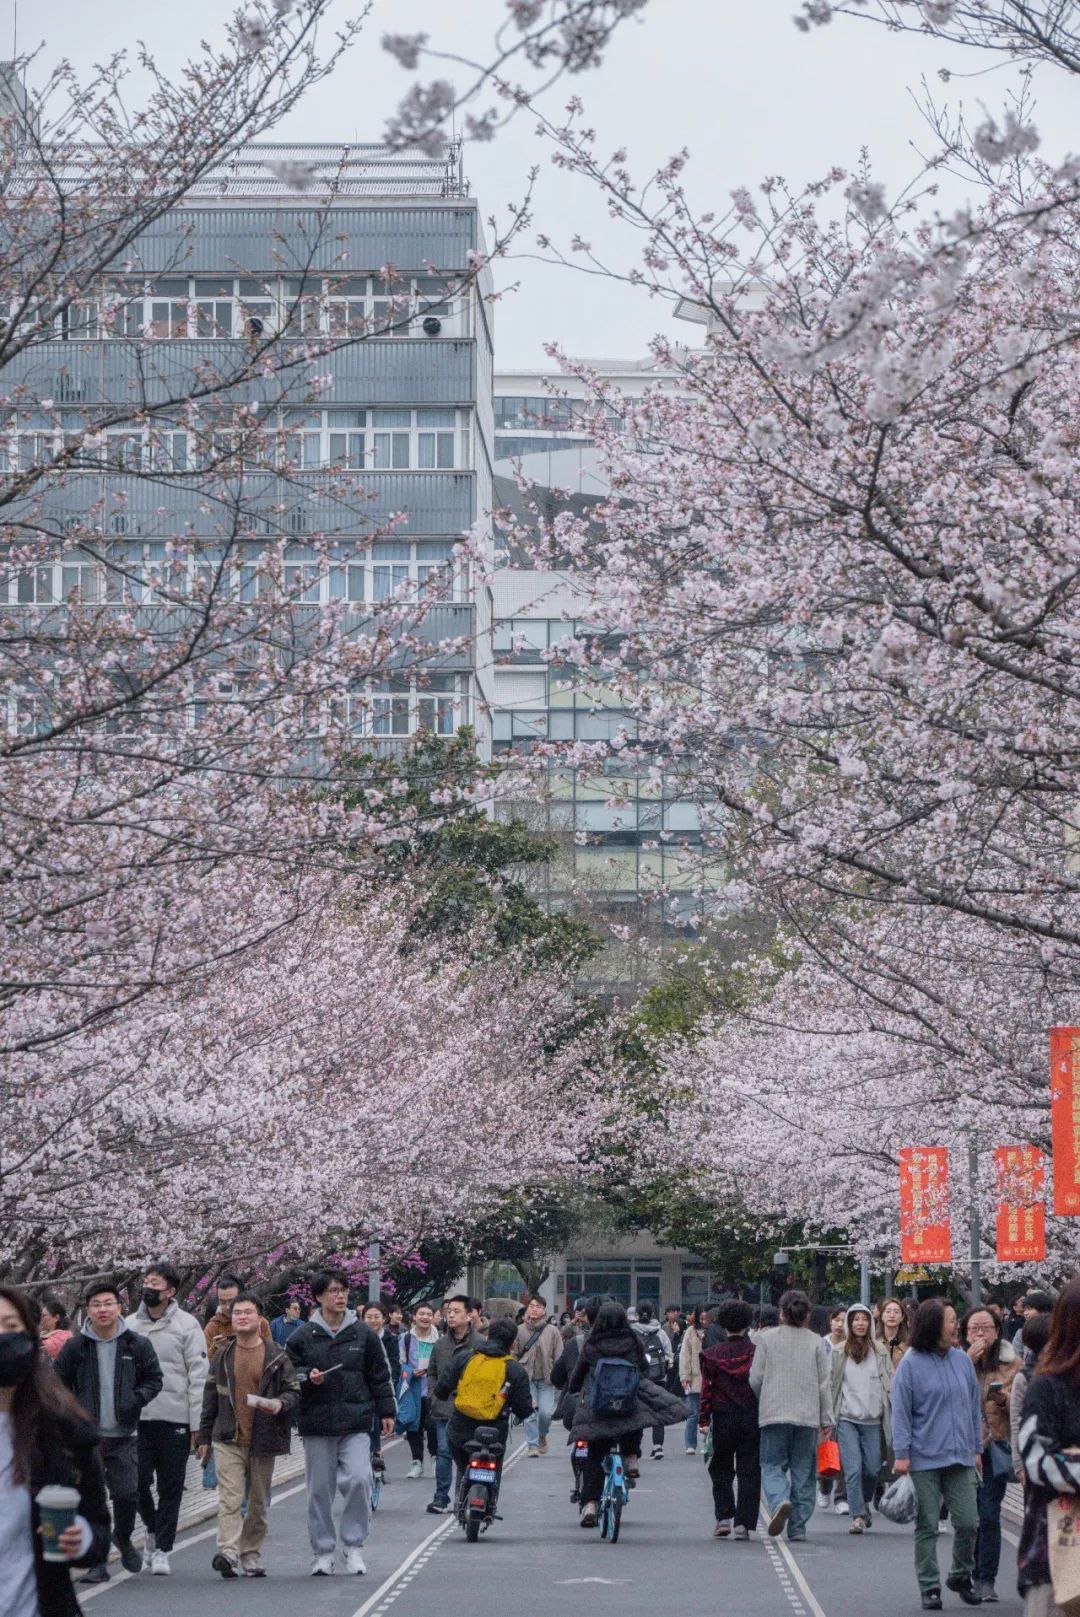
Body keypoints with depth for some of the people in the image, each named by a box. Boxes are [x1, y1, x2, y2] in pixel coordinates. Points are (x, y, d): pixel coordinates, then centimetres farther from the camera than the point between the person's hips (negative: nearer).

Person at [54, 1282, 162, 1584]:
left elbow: (154, 1379, 10)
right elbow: (58, 1384, 7)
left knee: (127, 1493, -6)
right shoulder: (75, 1347, 0)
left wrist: (136, 1400, -7)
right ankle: (97, 1562, 6)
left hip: (124, 1435, 0)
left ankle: (123, 1537, 26)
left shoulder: (138, 1345, 1)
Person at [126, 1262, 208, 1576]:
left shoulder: (186, 1324, 0)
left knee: (170, 1487, 1)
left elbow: (198, 1374, -2)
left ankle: (162, 1549, 9)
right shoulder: (130, 1325, 9)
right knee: (139, 1480, -2)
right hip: (137, 1417, 2)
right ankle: (153, 1531, 24)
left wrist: (197, 1423, -8)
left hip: (174, 1417, -2)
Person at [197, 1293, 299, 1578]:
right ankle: (228, 1552, -23)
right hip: (228, 1440, 0)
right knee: (230, 1499, -14)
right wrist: (204, 1437, 12)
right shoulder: (222, 1356, 9)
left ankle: (251, 1556, 19)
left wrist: (281, 1403, -17)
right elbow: (210, 1397, 14)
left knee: (258, 1503, 8)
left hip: (263, 1440, 0)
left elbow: (293, 1391, 6)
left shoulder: (277, 1356, 3)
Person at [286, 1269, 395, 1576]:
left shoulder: (363, 1334, 7)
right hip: (317, 1425, 0)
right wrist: (307, 1378, -14)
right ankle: (323, 1551, 15)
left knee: (358, 1479, -15)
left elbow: (379, 1376, 13)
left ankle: (353, 1544, 1)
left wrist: (386, 1412, 10)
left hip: (356, 1424, 0)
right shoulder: (302, 1337, 2)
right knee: (320, 1490, 4)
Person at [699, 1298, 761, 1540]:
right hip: (752, 1418, 0)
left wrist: (703, 1420, 1)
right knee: (749, 1471, 4)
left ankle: (724, 1517, 2)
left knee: (721, 1469, 13)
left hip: (723, 1419, 0)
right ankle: (743, 1523, 0)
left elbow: (707, 1388, -2)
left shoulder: (713, 1355, -1)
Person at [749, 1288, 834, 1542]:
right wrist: (827, 1418, 9)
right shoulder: (816, 1342, 2)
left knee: (772, 1464, 7)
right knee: (803, 1471, 9)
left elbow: (755, 1378, 0)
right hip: (808, 1415, 1)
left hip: (774, 1414, -1)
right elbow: (824, 1383, 3)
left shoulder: (767, 1337, -1)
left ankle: (779, 1501, -23)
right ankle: (798, 1527, 7)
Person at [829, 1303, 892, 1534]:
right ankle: (858, 1516, -5)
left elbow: (890, 1385, 9)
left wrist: (891, 1418, 3)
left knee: (872, 1469, 3)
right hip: (847, 1419, -2)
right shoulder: (838, 1353, 4)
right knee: (853, 1470, -10)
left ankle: (864, 1504, 29)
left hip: (872, 1419, 2)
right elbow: (829, 1385, 4)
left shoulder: (880, 1353, 8)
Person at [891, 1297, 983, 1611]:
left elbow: (974, 1406, 15)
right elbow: (900, 1412, -5)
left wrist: (976, 1448, 14)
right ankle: (930, 1588, 11)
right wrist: (901, 1454, -9)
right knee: (927, 1527, 2)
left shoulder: (962, 1360, 7)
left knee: (968, 1523, 1)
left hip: (960, 1457, 4)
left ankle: (961, 1575, 24)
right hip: (924, 1459, -4)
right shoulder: (911, 1364, -6)